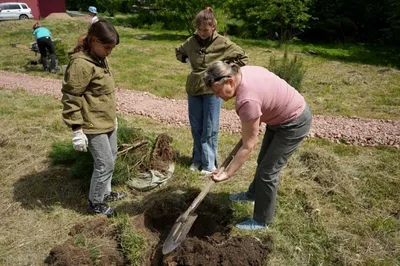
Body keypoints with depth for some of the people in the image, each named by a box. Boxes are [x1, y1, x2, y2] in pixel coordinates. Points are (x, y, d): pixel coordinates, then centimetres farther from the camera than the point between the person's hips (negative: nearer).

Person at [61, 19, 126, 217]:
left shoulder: (100, 58, 7)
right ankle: (95, 203, 19)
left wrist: (113, 116, 22)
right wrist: (77, 129, -21)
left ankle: (105, 192, 39)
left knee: (110, 159, 20)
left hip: (107, 121, 9)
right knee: (105, 164, 0)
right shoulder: (81, 64, -22)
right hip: (93, 126, -9)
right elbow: (70, 99, -21)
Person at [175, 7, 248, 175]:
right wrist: (188, 62, 5)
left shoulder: (223, 43, -9)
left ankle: (209, 163, 14)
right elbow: (178, 52, 21)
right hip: (193, 89, 4)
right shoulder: (191, 42, 0)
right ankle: (197, 159, 27)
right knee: (196, 127, 12)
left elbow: (243, 57, 2)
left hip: (212, 90, -3)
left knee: (210, 129, 3)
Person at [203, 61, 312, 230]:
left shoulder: (247, 100, -36)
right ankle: (253, 193, 48)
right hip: (280, 117, 9)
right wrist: (252, 126, 8)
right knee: (263, 160, 24)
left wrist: (227, 174, -23)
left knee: (267, 171, -2)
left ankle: (262, 220, 17)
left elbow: (248, 146, -28)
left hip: (294, 123, -9)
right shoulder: (242, 72, -11)